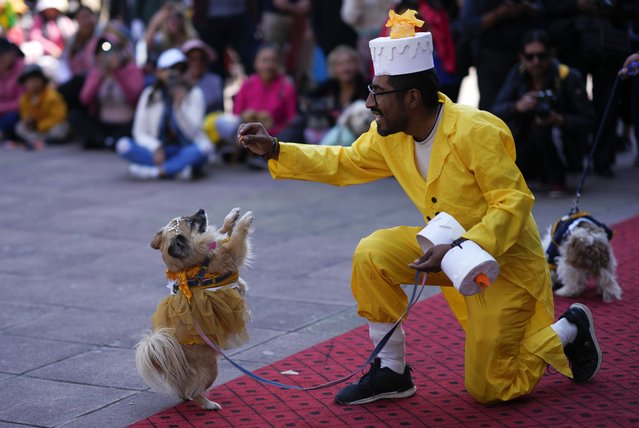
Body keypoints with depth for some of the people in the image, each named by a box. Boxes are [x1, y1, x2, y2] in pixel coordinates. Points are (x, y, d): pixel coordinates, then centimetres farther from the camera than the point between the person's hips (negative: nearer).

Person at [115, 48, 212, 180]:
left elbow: (192, 132, -11)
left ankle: (155, 171, -29)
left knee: (204, 147, -35)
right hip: (157, 152, 2)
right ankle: (179, 168, -28)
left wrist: (178, 106, -25)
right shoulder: (149, 95, 3)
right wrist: (156, 148, -20)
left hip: (186, 151, -1)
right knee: (123, 145, -24)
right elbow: (140, 132, -1)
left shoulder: (194, 94, -1)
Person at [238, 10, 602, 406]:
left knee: (489, 390, -4)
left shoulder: (475, 132, -27)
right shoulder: (389, 135, -6)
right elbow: (343, 164, 9)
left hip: (505, 260, -7)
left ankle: (567, 331, 22)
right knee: (373, 254, -15)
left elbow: (514, 202, -26)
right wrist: (274, 149, -1)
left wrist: (458, 250, -36)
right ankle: (392, 372, 0)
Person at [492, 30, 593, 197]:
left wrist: (559, 120, -35)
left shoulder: (569, 77, -16)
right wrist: (517, 106, -33)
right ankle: (542, 173, 16)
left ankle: (557, 180, -10)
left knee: (542, 129, -34)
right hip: (527, 143, 5)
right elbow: (496, 111, -10)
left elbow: (587, 120, -15)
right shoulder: (518, 73, -6)